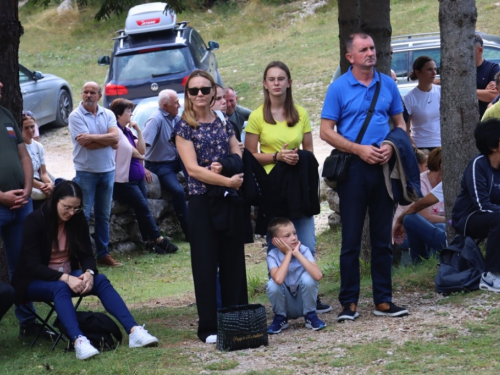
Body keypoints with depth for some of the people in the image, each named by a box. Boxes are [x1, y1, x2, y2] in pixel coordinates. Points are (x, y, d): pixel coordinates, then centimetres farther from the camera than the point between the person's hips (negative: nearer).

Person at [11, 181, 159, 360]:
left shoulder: (78, 219, -1)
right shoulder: (35, 221, -17)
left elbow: (86, 254, -2)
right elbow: (33, 265, -21)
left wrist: (89, 273, -25)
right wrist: (65, 278, -33)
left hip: (69, 275, 5)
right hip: (37, 281, -5)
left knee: (101, 280, -24)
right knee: (60, 288, -38)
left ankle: (134, 331, -39)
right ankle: (79, 341, -58)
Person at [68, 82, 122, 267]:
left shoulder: (108, 115, 6)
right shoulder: (76, 116, -7)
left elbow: (115, 137, -10)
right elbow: (87, 144, -16)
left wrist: (92, 137, -18)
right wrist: (107, 140, -9)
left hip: (107, 170, 4)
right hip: (86, 171, -4)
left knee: (104, 215, 11)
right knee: (83, 215, -3)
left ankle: (103, 253, 18)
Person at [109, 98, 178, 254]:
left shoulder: (127, 130, 13)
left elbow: (142, 150, 11)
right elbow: (129, 151, -12)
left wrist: (138, 130, 3)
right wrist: (140, 157, 8)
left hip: (137, 177, 8)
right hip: (124, 180, -8)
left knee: (142, 210, 3)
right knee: (143, 207, -8)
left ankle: (150, 241, 3)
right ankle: (158, 239, -1)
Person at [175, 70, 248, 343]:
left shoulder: (224, 123, 10)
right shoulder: (184, 127, -2)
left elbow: (239, 159, 7)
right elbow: (193, 169, -11)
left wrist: (223, 166, -13)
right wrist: (228, 180, -17)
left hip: (230, 201, 4)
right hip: (202, 202, -4)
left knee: (234, 262, 6)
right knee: (206, 265, -1)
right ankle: (208, 327, 5)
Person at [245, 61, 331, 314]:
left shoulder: (300, 114, 8)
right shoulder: (257, 117, -1)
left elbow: (309, 150, 14)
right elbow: (250, 156, -1)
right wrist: (277, 156, -14)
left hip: (298, 185, 3)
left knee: (307, 245, 1)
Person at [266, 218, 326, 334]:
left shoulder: (303, 250, -14)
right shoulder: (273, 255, -15)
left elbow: (318, 276, -32)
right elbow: (279, 279, -36)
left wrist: (297, 253, -27)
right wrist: (288, 254, -26)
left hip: (304, 303, 0)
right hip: (286, 306, 0)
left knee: (307, 277, -27)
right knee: (272, 284, -28)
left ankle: (310, 316, -3)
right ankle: (280, 318, 0)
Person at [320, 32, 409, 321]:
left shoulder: (388, 84, 7)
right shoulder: (339, 88, -2)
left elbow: (400, 123, 14)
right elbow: (326, 132, -3)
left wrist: (391, 146, -7)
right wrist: (359, 149, -14)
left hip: (383, 166, 3)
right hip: (354, 167, -3)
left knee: (383, 238, 7)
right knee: (351, 240, -1)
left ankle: (384, 300, 14)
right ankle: (349, 303, 5)